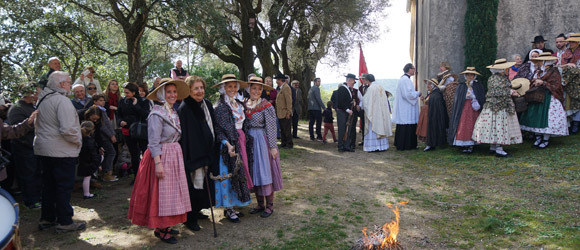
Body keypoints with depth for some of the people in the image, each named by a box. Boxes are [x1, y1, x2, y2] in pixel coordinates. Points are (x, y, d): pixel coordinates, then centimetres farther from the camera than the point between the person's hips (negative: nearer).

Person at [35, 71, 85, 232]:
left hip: (43, 149, 9)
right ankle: (65, 222, 7)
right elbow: (68, 129, -26)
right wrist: (78, 140, -10)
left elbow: (39, 126, 18)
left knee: (48, 185, 17)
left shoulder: (42, 100, 12)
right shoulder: (62, 100, -17)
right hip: (61, 151, -9)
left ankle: (46, 219, 27)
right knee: (64, 186, 0)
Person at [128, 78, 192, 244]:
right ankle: (160, 229, 9)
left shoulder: (173, 112, 12)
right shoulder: (157, 113, -13)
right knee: (161, 192, -2)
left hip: (174, 156, 9)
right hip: (161, 156, -9)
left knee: (172, 192, 11)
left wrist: (178, 154, 11)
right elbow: (154, 142, -17)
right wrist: (158, 163, -22)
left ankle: (165, 225, 21)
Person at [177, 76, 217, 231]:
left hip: (207, 154, 8)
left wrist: (212, 153, 14)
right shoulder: (184, 109, -16)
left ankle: (197, 211, 34)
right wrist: (186, 159, -22)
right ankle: (190, 219, 13)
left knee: (204, 184, 17)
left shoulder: (207, 105, 7)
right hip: (193, 155, -8)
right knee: (194, 185, -1)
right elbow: (183, 136, -19)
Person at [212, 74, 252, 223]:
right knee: (229, 174, -3)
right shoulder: (220, 107, -10)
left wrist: (245, 140, 10)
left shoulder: (239, 105, 14)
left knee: (239, 174, 11)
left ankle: (232, 206, 22)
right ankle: (228, 210, 9)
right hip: (229, 144, -8)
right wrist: (228, 144, -27)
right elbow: (218, 130, -15)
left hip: (241, 142, 8)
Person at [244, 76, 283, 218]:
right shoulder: (245, 105, 7)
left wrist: (272, 147, -14)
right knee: (254, 173, 10)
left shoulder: (267, 107, -9)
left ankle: (269, 206, 9)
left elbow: (271, 128, -11)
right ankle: (260, 204, 22)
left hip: (263, 141, -5)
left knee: (266, 172, -2)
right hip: (250, 142, 6)